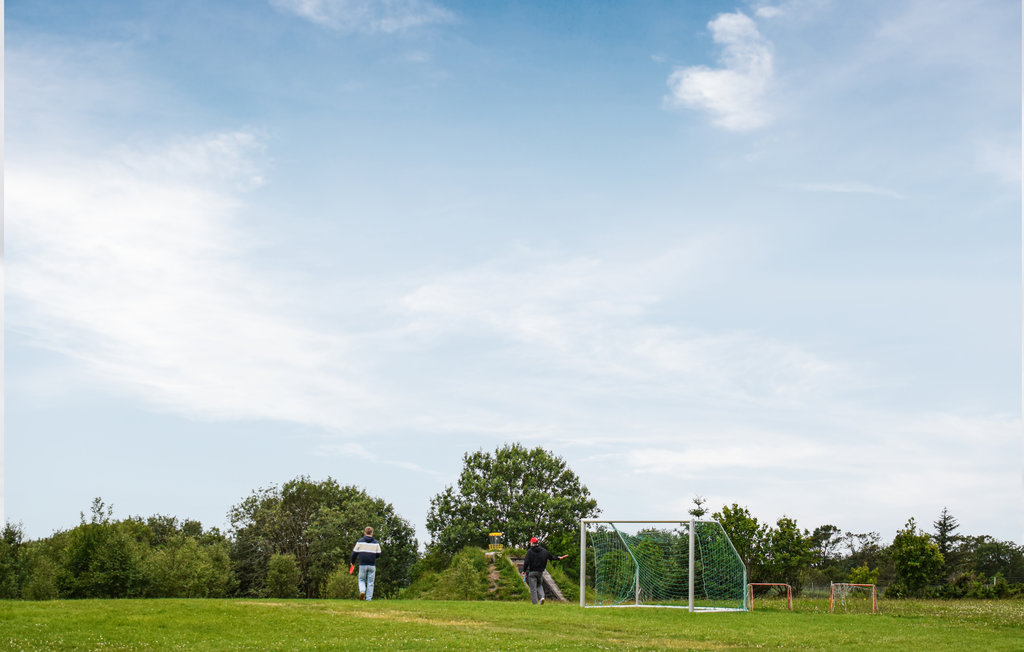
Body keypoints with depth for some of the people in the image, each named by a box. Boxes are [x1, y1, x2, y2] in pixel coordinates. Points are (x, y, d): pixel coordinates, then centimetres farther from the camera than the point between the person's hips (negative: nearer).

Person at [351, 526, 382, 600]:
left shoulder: (360, 541, 0)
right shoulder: (376, 542, 3)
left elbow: (355, 552, 1)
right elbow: (378, 554, 4)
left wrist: (353, 562, 16)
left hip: (362, 564, -1)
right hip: (372, 565, 1)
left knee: (361, 580, 14)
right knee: (370, 583, 7)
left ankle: (362, 591, -13)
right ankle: (369, 598, 2)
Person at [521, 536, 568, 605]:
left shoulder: (530, 551, -8)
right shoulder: (544, 550, 6)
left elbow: (526, 562, -14)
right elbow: (551, 556, 18)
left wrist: (524, 571, -4)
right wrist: (558, 558, 36)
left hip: (532, 572, -4)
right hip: (540, 572, 4)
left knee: (533, 588, 0)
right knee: (539, 585, 22)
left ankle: (534, 603, -3)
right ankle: (541, 596, -3)